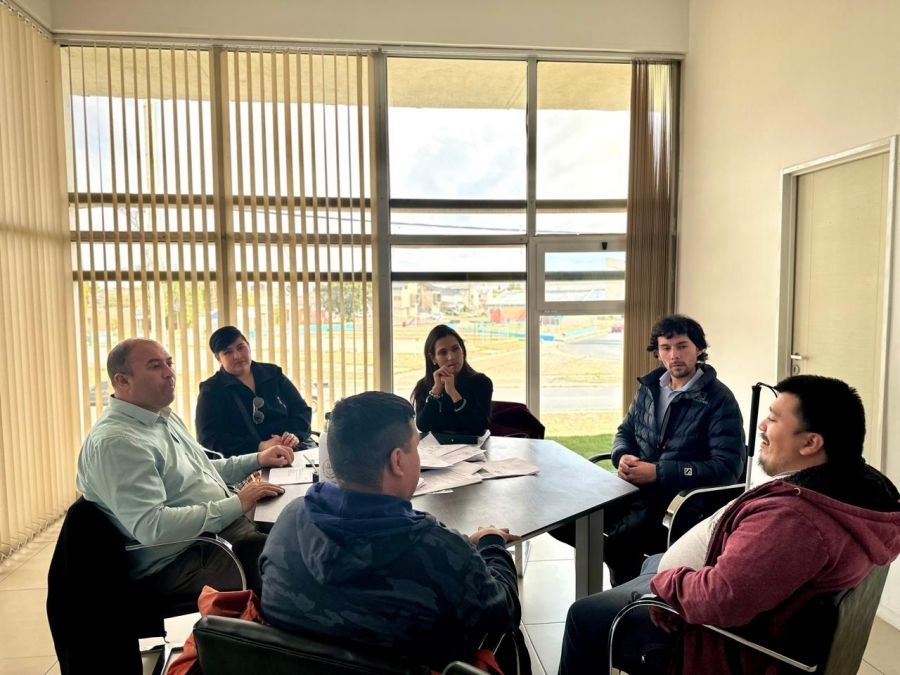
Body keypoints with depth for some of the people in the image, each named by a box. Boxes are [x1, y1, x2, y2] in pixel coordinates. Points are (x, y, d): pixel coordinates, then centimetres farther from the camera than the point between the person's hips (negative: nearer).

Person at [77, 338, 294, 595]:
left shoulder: (165, 417, 13)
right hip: (186, 560, -9)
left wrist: (257, 460, 14)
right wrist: (237, 504, -24)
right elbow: (152, 527, -27)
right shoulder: (116, 442, -19)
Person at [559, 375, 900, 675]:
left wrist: (664, 579, -19)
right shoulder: (858, 482, -7)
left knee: (585, 616, 5)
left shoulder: (793, 518, -40)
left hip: (726, 633, -9)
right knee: (652, 561, 31)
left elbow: (717, 599, -41)